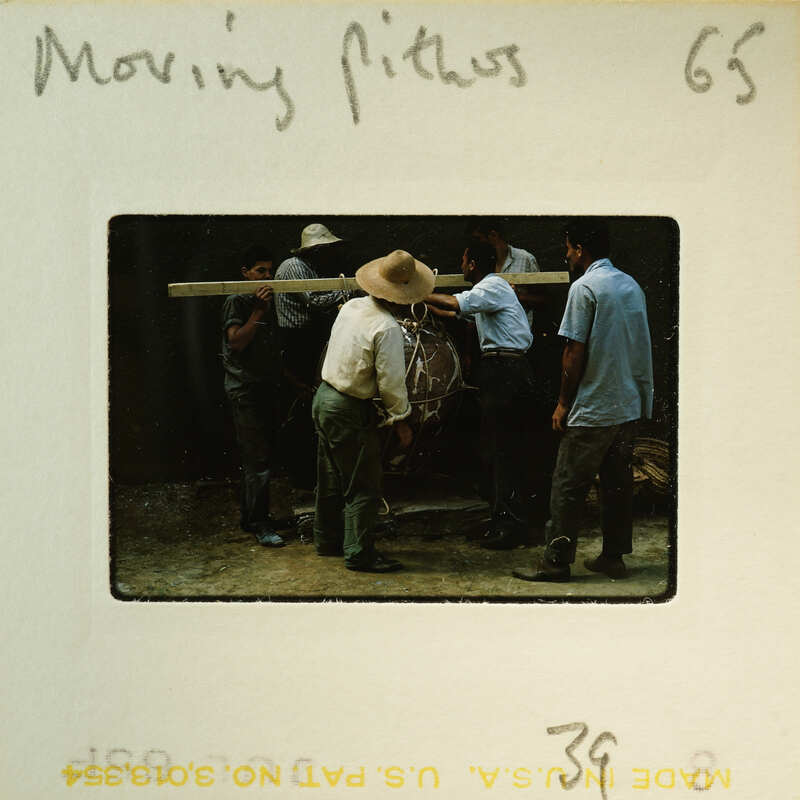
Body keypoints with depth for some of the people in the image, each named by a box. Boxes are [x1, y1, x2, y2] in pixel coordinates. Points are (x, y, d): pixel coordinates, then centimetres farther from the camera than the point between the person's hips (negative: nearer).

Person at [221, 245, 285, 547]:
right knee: (257, 458, -11)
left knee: (257, 455, 12)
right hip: (245, 388, -8)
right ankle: (259, 524, -8)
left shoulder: (268, 301, 18)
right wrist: (258, 312, -21)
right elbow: (236, 341, -18)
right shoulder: (237, 301, -7)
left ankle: (249, 516, 21)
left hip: (266, 386, 8)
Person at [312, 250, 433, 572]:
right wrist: (400, 419, -6)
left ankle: (328, 540, 34)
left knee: (332, 478, 21)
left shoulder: (351, 306, 2)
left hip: (324, 398, 9)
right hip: (350, 412, -9)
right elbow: (391, 381, -19)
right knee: (363, 486, 1)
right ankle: (359, 554, 7)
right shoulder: (386, 328, -22)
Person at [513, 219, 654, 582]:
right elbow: (640, 347, 16)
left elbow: (575, 352, -15)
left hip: (592, 409, -8)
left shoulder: (584, 287, -13)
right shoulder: (632, 285, 11)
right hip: (629, 405, 8)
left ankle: (556, 561, 4)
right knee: (618, 483, 13)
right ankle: (614, 557, 20)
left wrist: (563, 403, -8)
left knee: (568, 486, 0)